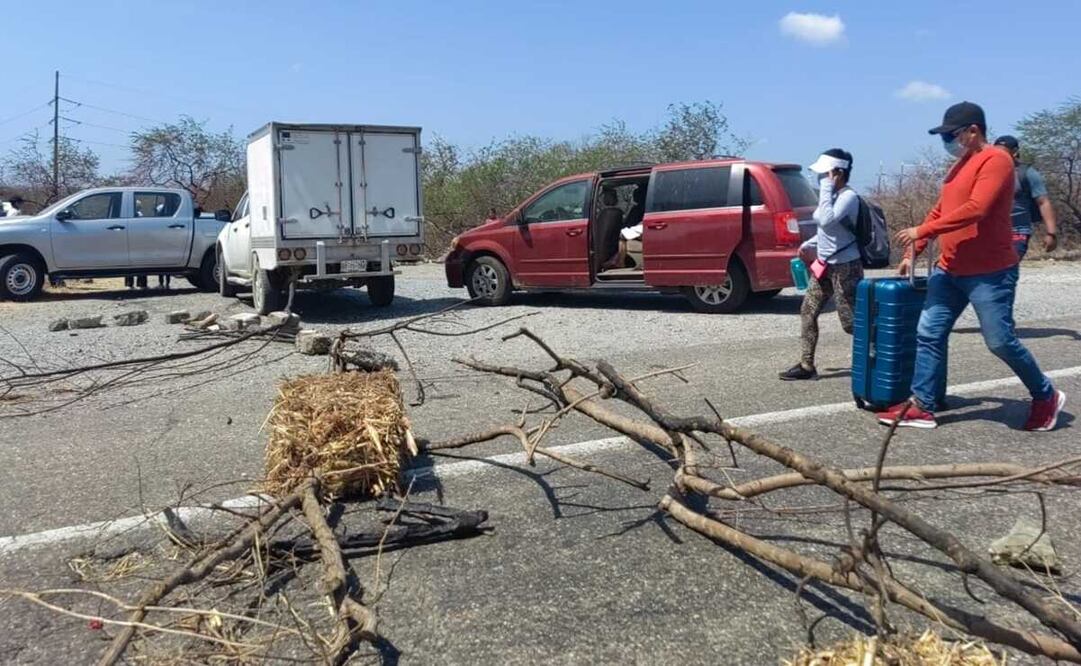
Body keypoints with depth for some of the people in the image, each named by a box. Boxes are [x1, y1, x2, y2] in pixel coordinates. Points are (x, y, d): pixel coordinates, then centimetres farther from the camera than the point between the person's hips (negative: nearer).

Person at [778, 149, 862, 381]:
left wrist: (826, 189, -25)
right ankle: (806, 366, 14)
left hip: (845, 267, -9)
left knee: (852, 323, -3)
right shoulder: (833, 195, 9)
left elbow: (827, 221, -33)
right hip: (824, 265, 9)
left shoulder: (848, 197, -17)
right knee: (807, 312, 8)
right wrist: (809, 245, 12)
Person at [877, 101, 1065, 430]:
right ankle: (922, 407, 7)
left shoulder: (995, 160, -11)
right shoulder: (959, 166, 17)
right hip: (948, 270, 9)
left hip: (990, 273, -8)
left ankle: (1046, 397, 20)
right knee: (929, 335, 2)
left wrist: (922, 230, -21)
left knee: (1000, 341, -2)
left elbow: (975, 209, -23)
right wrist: (913, 252, 14)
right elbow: (939, 211, 20)